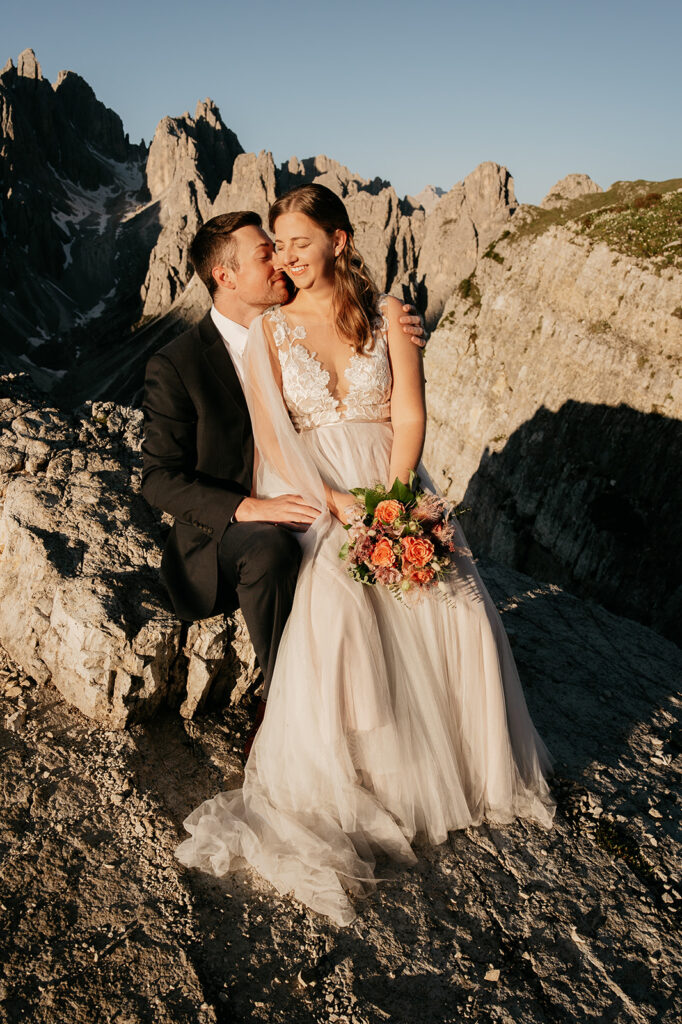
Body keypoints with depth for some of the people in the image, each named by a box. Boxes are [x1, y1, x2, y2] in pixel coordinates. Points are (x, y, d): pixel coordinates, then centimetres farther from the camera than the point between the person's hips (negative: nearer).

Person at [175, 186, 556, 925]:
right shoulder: (268, 331, 7)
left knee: (460, 607, -21)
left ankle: (466, 767, 3)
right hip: (308, 498, -1)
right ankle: (331, 790, -14)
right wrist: (338, 504, -17)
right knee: (334, 608, -31)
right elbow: (272, 438, -3)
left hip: (392, 488, 2)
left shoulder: (386, 315, 9)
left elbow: (409, 417, 1)